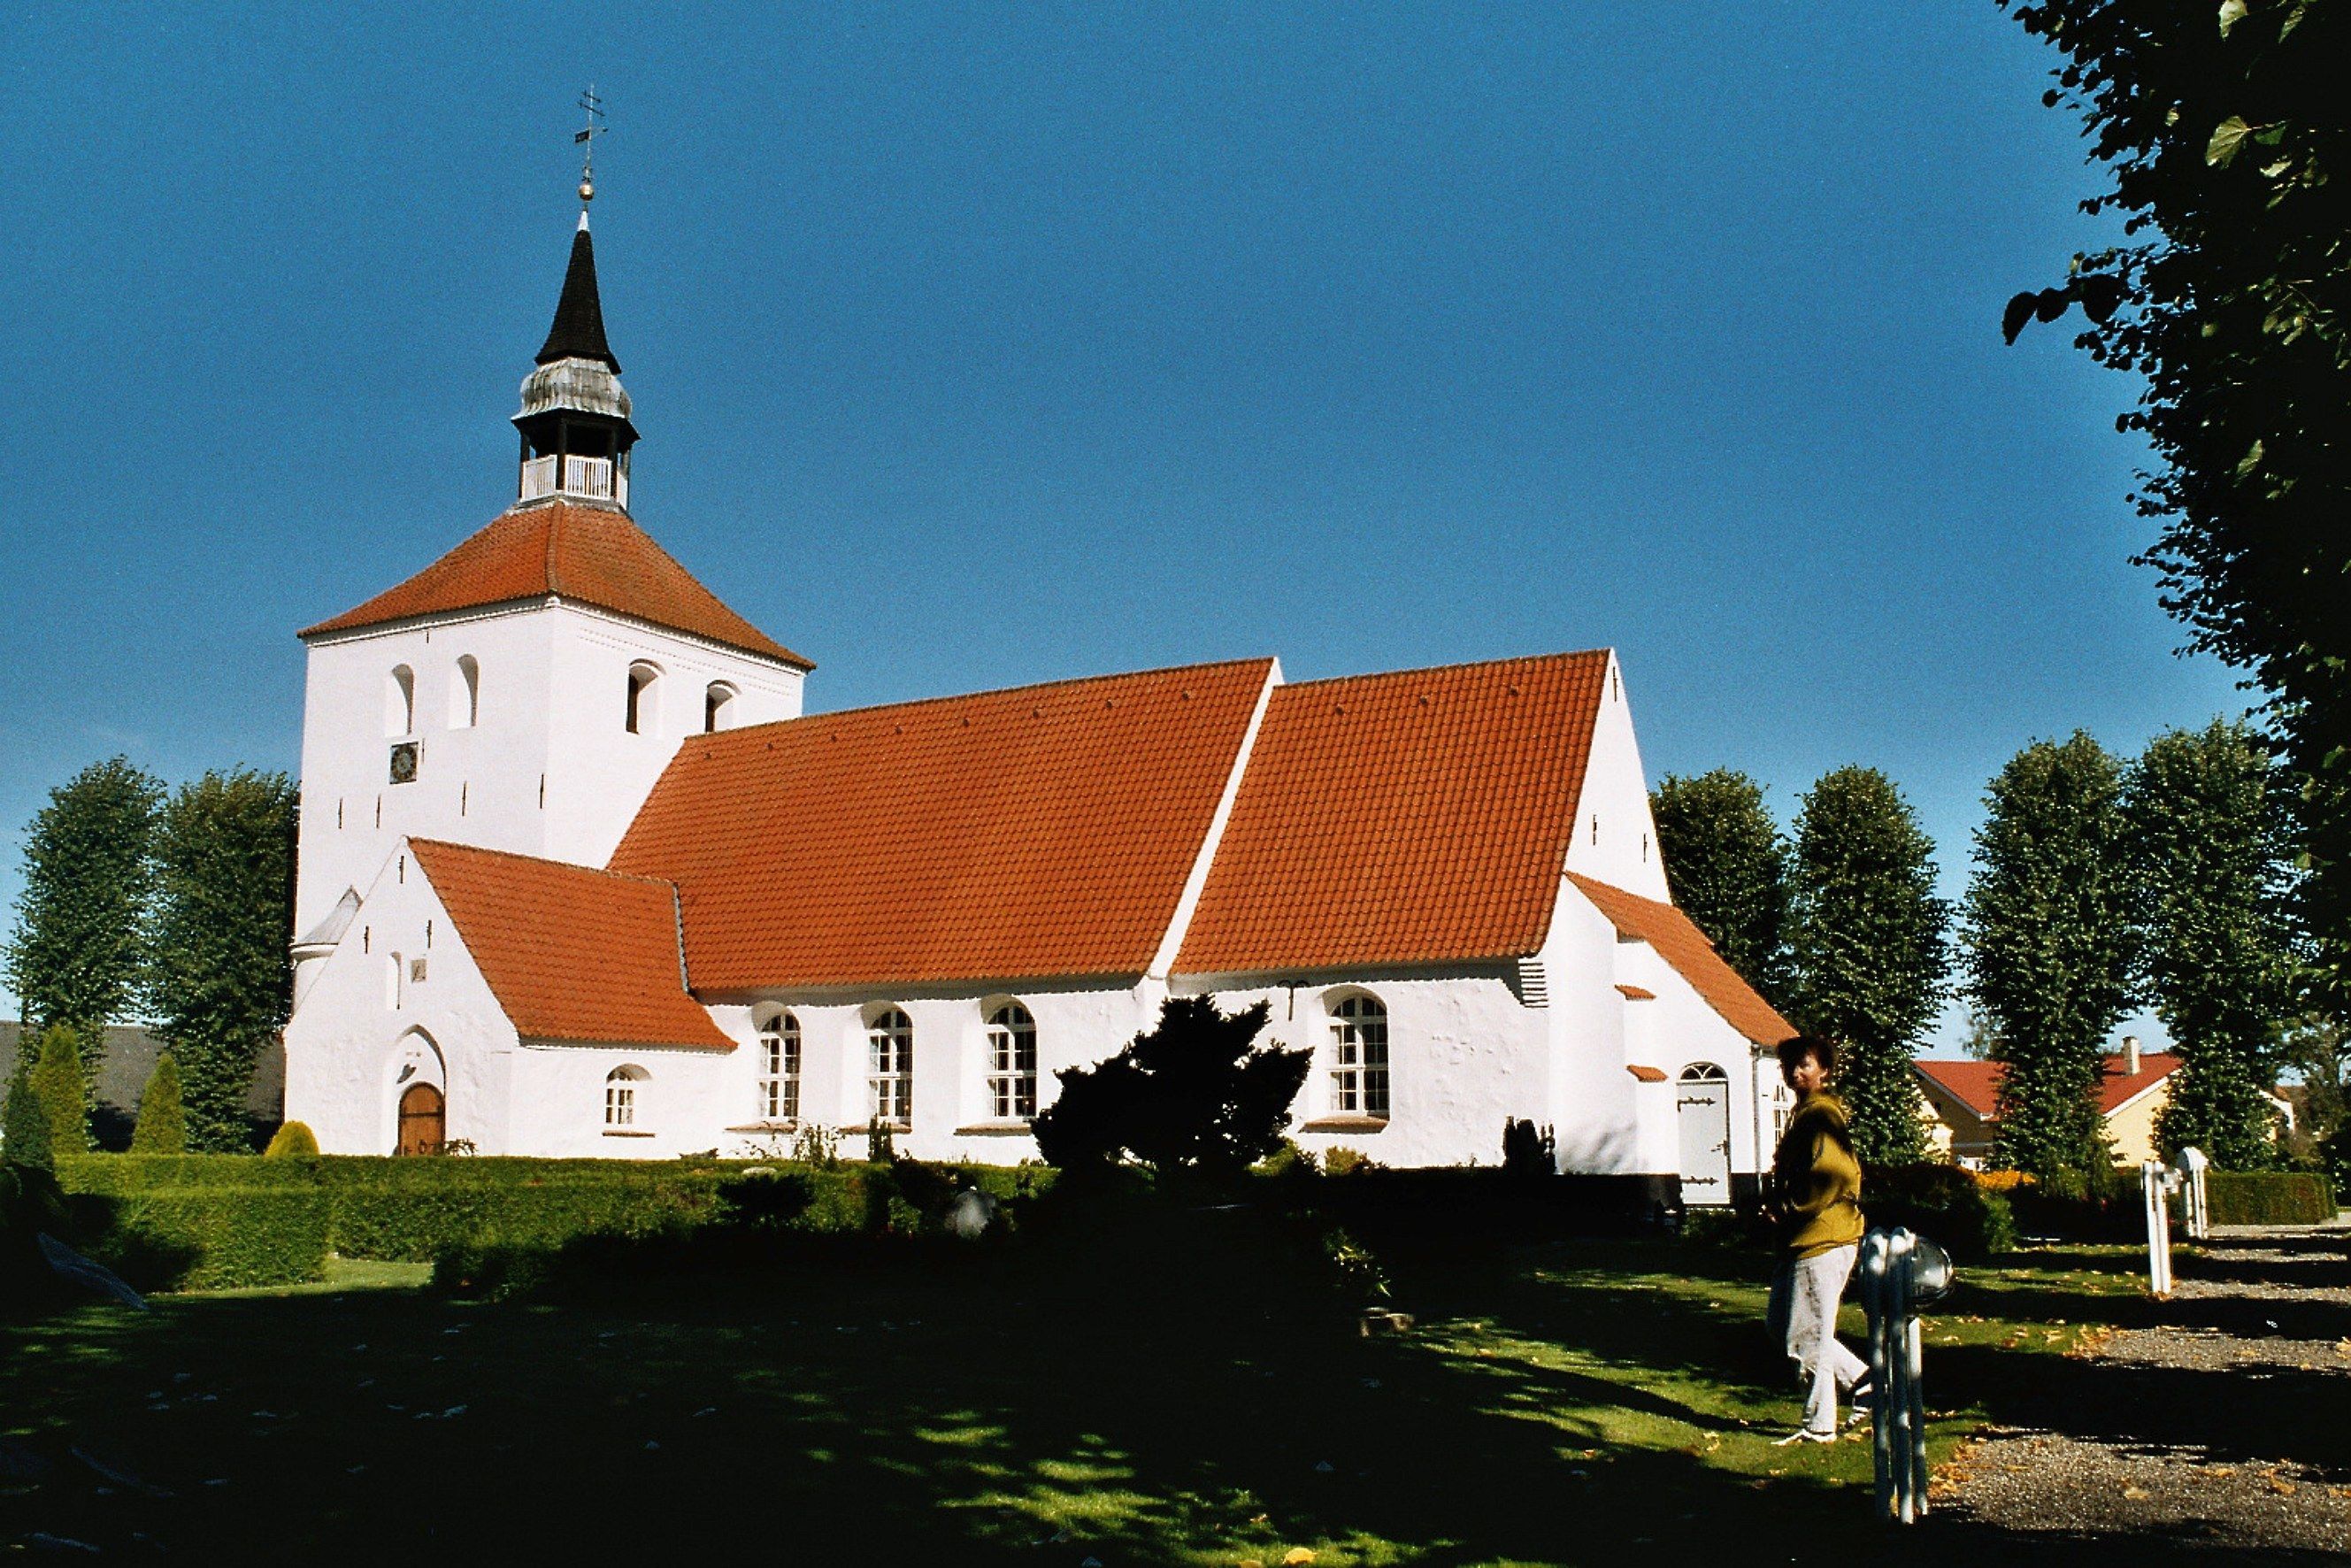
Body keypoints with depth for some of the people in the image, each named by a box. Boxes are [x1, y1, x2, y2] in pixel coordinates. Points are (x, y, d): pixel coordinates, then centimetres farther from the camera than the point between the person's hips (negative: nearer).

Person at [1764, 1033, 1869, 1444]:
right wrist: (1781, 1198, 11)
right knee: (1780, 1322, 15)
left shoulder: (1822, 1114, -14)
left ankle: (1819, 1425, 7)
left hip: (1821, 1240, -11)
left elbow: (1833, 1174, -25)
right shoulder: (1804, 1114, 19)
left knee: (1807, 1336, -4)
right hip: (1800, 1240, 11)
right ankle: (1862, 1379, 21)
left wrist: (1791, 1209, -15)